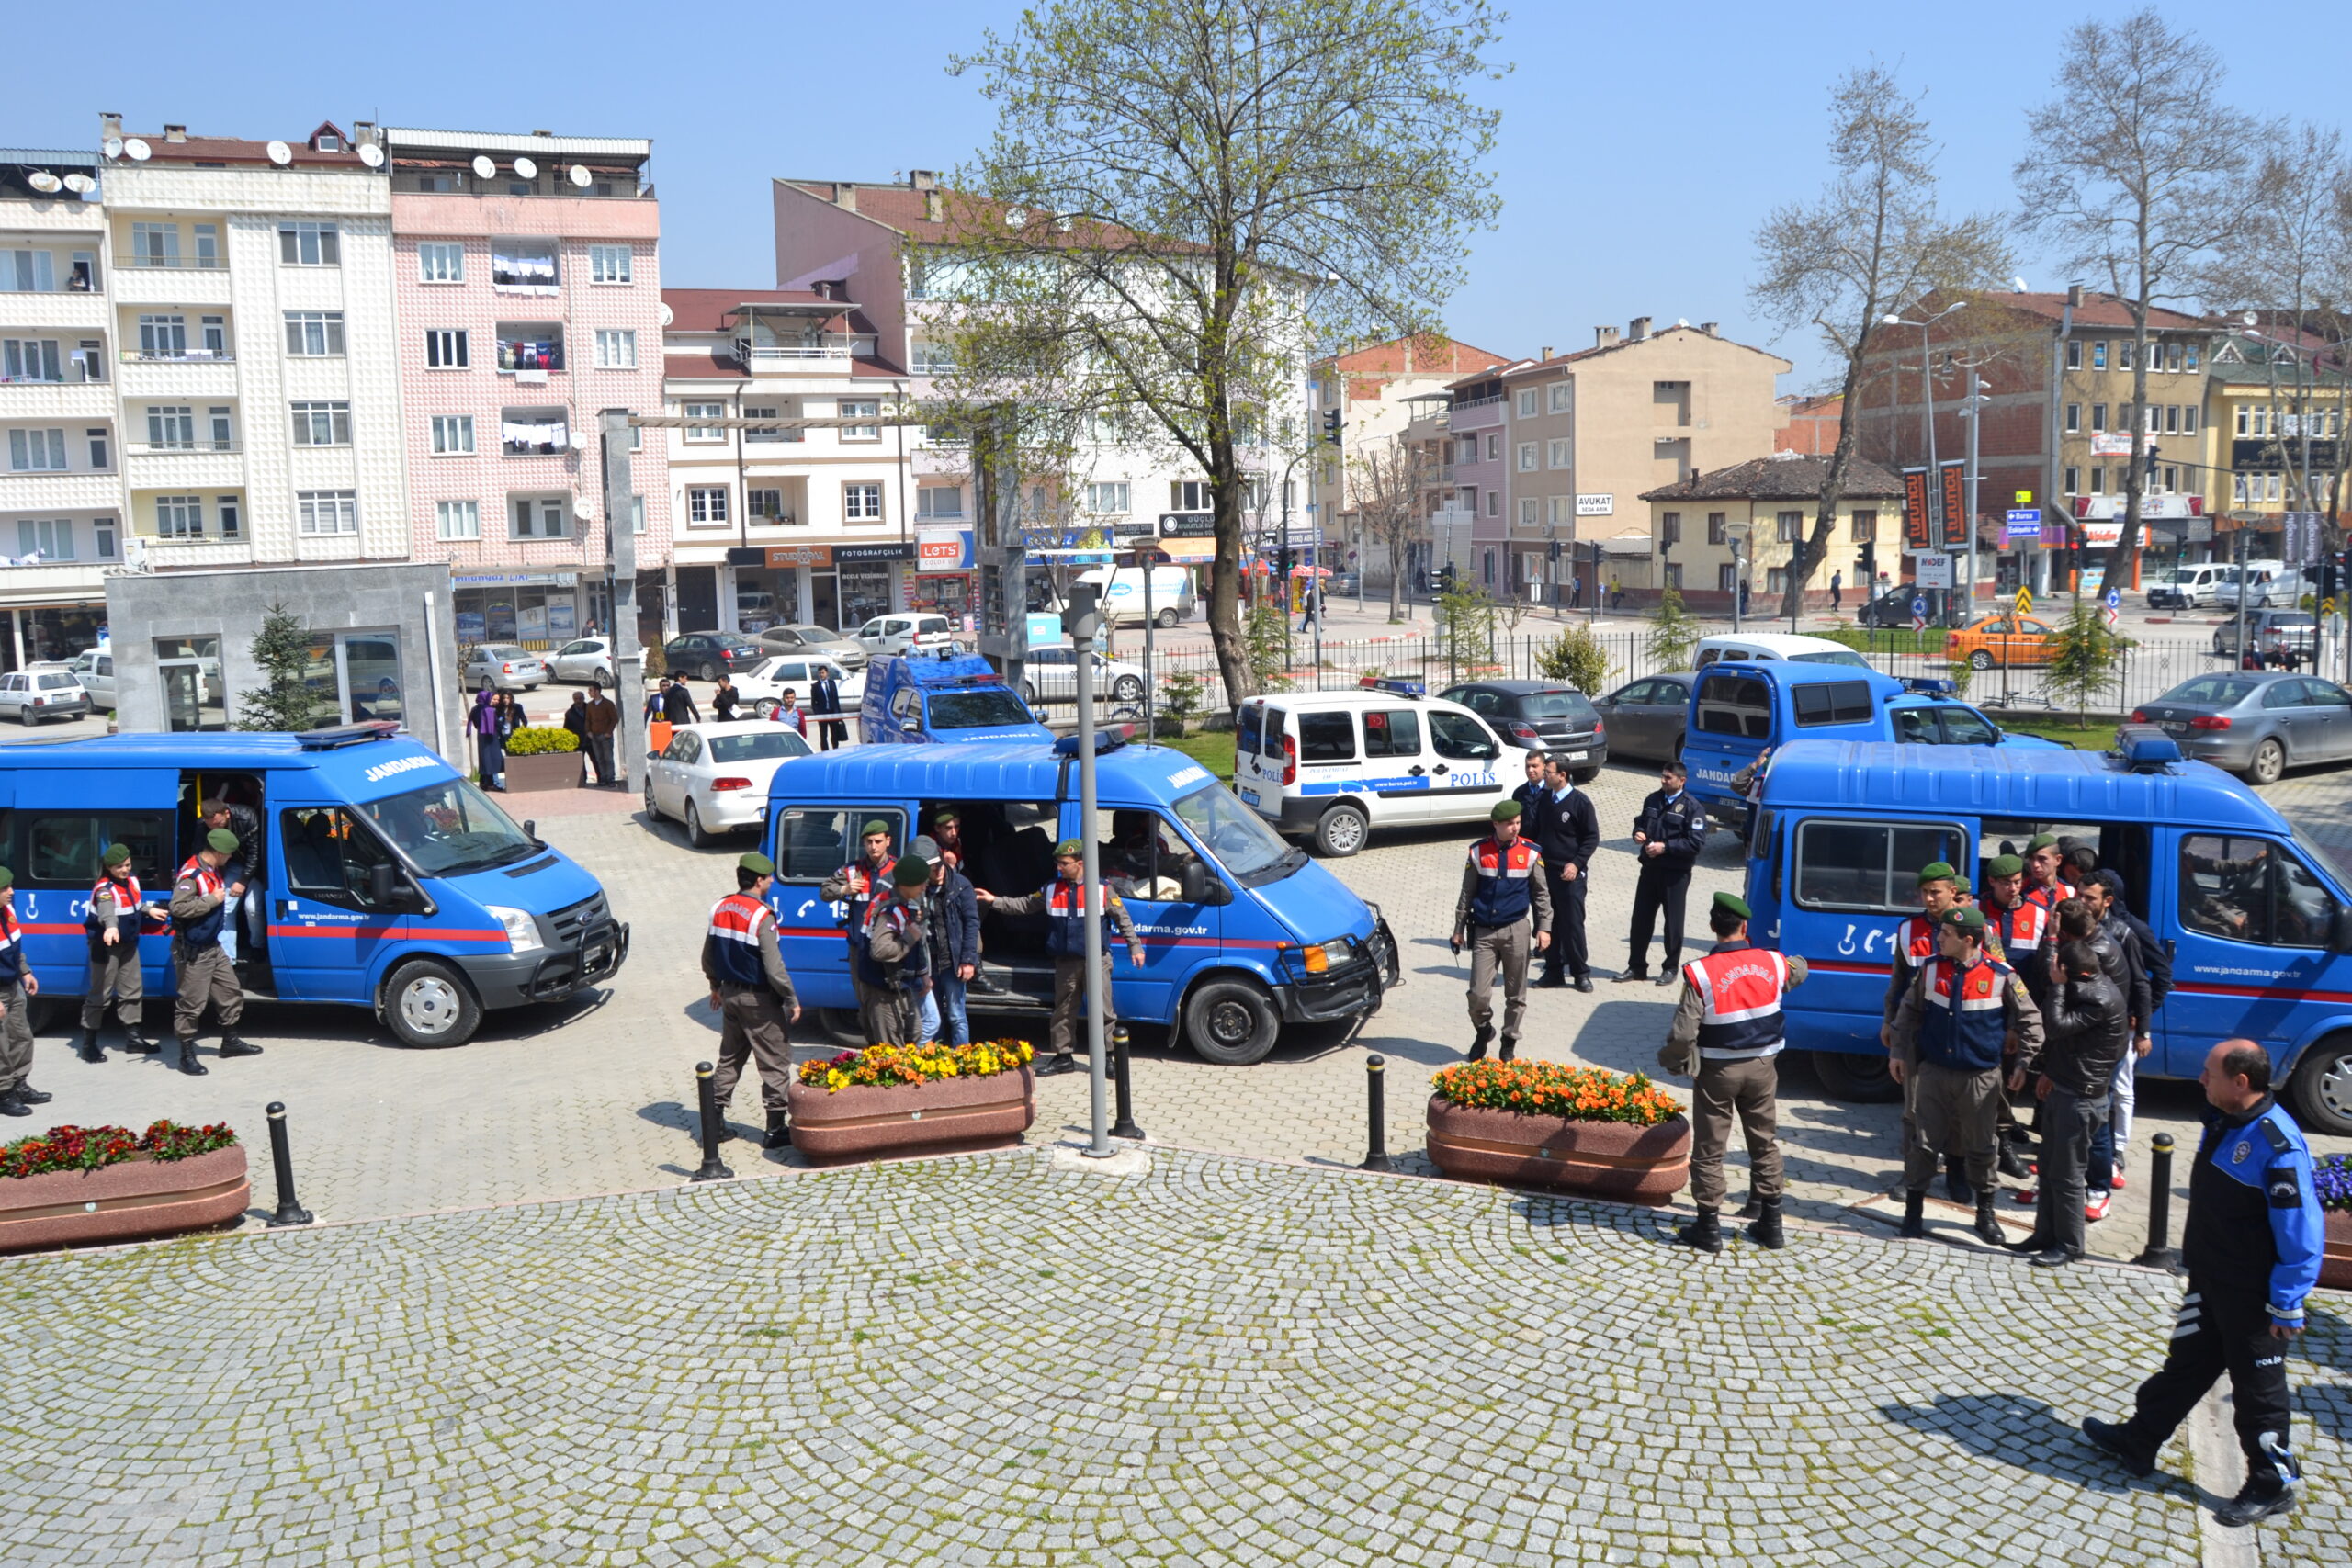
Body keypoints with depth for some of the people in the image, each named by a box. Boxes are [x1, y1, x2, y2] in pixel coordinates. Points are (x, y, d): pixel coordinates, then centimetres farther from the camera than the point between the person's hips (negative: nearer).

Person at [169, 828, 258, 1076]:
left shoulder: (211, 871, 9)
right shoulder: (191, 874, -21)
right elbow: (177, 907, -31)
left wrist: (228, 891, 13)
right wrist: (212, 899, -26)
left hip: (213, 946, 10)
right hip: (193, 952, -10)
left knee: (231, 993, 17)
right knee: (191, 1004, -3)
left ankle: (230, 1042, 31)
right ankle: (187, 1056, 5)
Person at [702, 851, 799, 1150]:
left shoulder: (719, 909, 3)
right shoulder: (761, 916, -20)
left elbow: (708, 956, 13)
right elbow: (773, 967, -21)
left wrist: (716, 987, 27)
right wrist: (792, 1000, -12)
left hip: (730, 994, 7)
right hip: (759, 1000, -7)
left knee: (730, 1058, 19)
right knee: (775, 1063, 3)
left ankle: (714, 1121, 21)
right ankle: (777, 1128, 6)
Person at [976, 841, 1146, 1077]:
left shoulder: (1101, 890, -4)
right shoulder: (1051, 890, 7)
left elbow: (1123, 918, 2)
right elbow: (1024, 905, 10)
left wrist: (1135, 946, 0)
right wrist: (994, 901, 2)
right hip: (1066, 962, 4)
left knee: (1103, 1010, -2)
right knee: (1063, 1011, 9)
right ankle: (1063, 1057, 19)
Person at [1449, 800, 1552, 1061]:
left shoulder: (1530, 853, 0)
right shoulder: (1479, 852, 1)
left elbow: (1541, 893, 8)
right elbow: (1467, 893, 8)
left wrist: (1544, 927, 2)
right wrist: (1459, 929, 8)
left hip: (1516, 930, 0)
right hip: (1483, 932, 0)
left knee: (1516, 994, 6)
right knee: (1478, 993, -4)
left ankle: (1510, 1041, 22)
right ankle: (1483, 1030, 24)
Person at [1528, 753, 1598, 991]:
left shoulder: (1580, 801, -8)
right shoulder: (1543, 799, 8)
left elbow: (1592, 837, -7)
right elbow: (1532, 828, 10)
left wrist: (1576, 864, -16)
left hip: (1569, 873, -5)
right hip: (1545, 870, 5)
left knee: (1573, 923, -1)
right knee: (1549, 922, 8)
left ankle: (1580, 972, 10)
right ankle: (1553, 970, 18)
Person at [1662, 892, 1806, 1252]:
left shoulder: (1700, 973, -19)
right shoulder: (1772, 963, -6)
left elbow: (1682, 1034, -21)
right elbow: (1799, 970, 21)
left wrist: (1673, 1062, -2)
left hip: (1718, 1071, -4)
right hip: (1762, 1067, 4)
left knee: (1709, 1150, 8)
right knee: (1765, 1143, 18)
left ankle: (1709, 1227, 14)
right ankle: (1771, 1225, 25)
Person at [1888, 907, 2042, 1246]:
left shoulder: (2000, 975, -10)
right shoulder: (1930, 969, -2)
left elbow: (2030, 1019, 0)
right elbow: (1909, 1011, 10)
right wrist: (1899, 1051, 7)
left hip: (1980, 1076, -2)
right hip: (1933, 1072, 2)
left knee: (1981, 1147, 10)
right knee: (1922, 1141, 4)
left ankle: (1985, 1212, 27)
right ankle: (1913, 1209, 16)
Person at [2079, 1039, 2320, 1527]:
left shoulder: (2278, 1144, -28)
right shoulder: (2221, 1122, 1)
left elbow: (2302, 1233, -24)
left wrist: (2287, 1304, -20)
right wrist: (2191, 1257, 23)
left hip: (2254, 1298, -9)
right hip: (2210, 1281, 9)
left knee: (2257, 1390, 7)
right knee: (2185, 1364, 21)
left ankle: (2272, 1486, 24)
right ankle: (2138, 1441, 34)